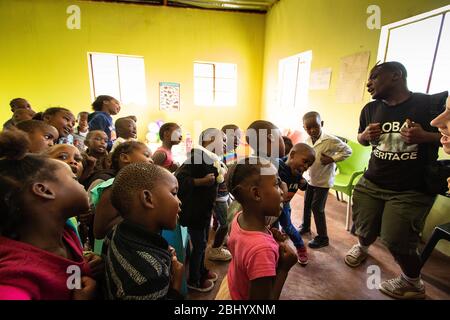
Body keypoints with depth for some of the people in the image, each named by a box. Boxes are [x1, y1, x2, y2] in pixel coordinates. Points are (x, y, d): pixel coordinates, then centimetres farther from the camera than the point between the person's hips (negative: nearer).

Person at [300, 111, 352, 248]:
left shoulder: (330, 140, -21)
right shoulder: (307, 140, -2)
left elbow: (347, 150, -15)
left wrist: (332, 159, -24)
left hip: (323, 181, -6)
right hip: (310, 179, 6)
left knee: (317, 208, -1)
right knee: (307, 204, 19)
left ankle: (323, 238, 17)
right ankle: (305, 226, 43)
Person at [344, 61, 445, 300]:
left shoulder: (431, 103, -10)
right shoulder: (370, 109, 6)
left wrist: (425, 136, -22)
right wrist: (365, 135, -4)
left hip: (412, 190, -4)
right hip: (371, 183, 4)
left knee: (396, 241, -3)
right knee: (365, 230, 11)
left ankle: (413, 284, 30)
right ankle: (362, 247, 49)